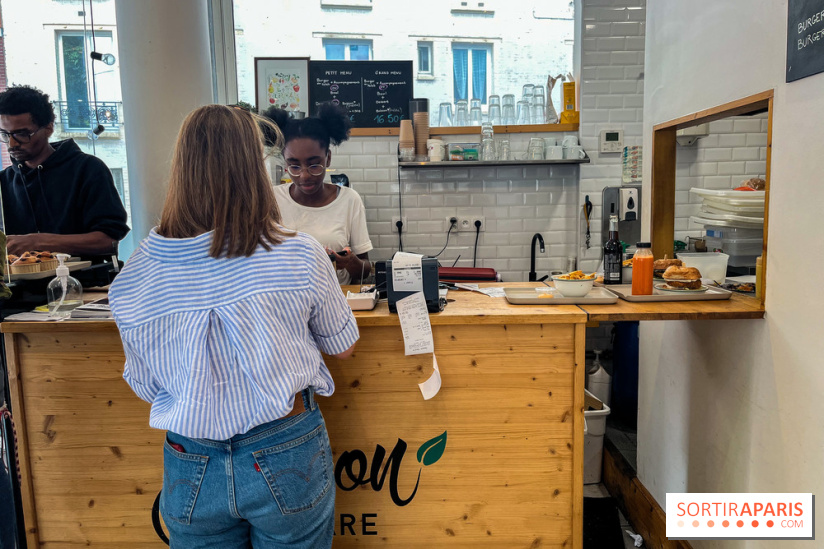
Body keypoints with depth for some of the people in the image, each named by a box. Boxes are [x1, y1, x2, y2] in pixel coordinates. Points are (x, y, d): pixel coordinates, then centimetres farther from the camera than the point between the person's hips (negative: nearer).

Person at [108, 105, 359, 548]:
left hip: (190, 469, 2)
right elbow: (342, 346, -3)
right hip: (287, 460, -1)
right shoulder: (299, 256, -19)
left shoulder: (130, 280, -12)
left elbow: (145, 387, 1)